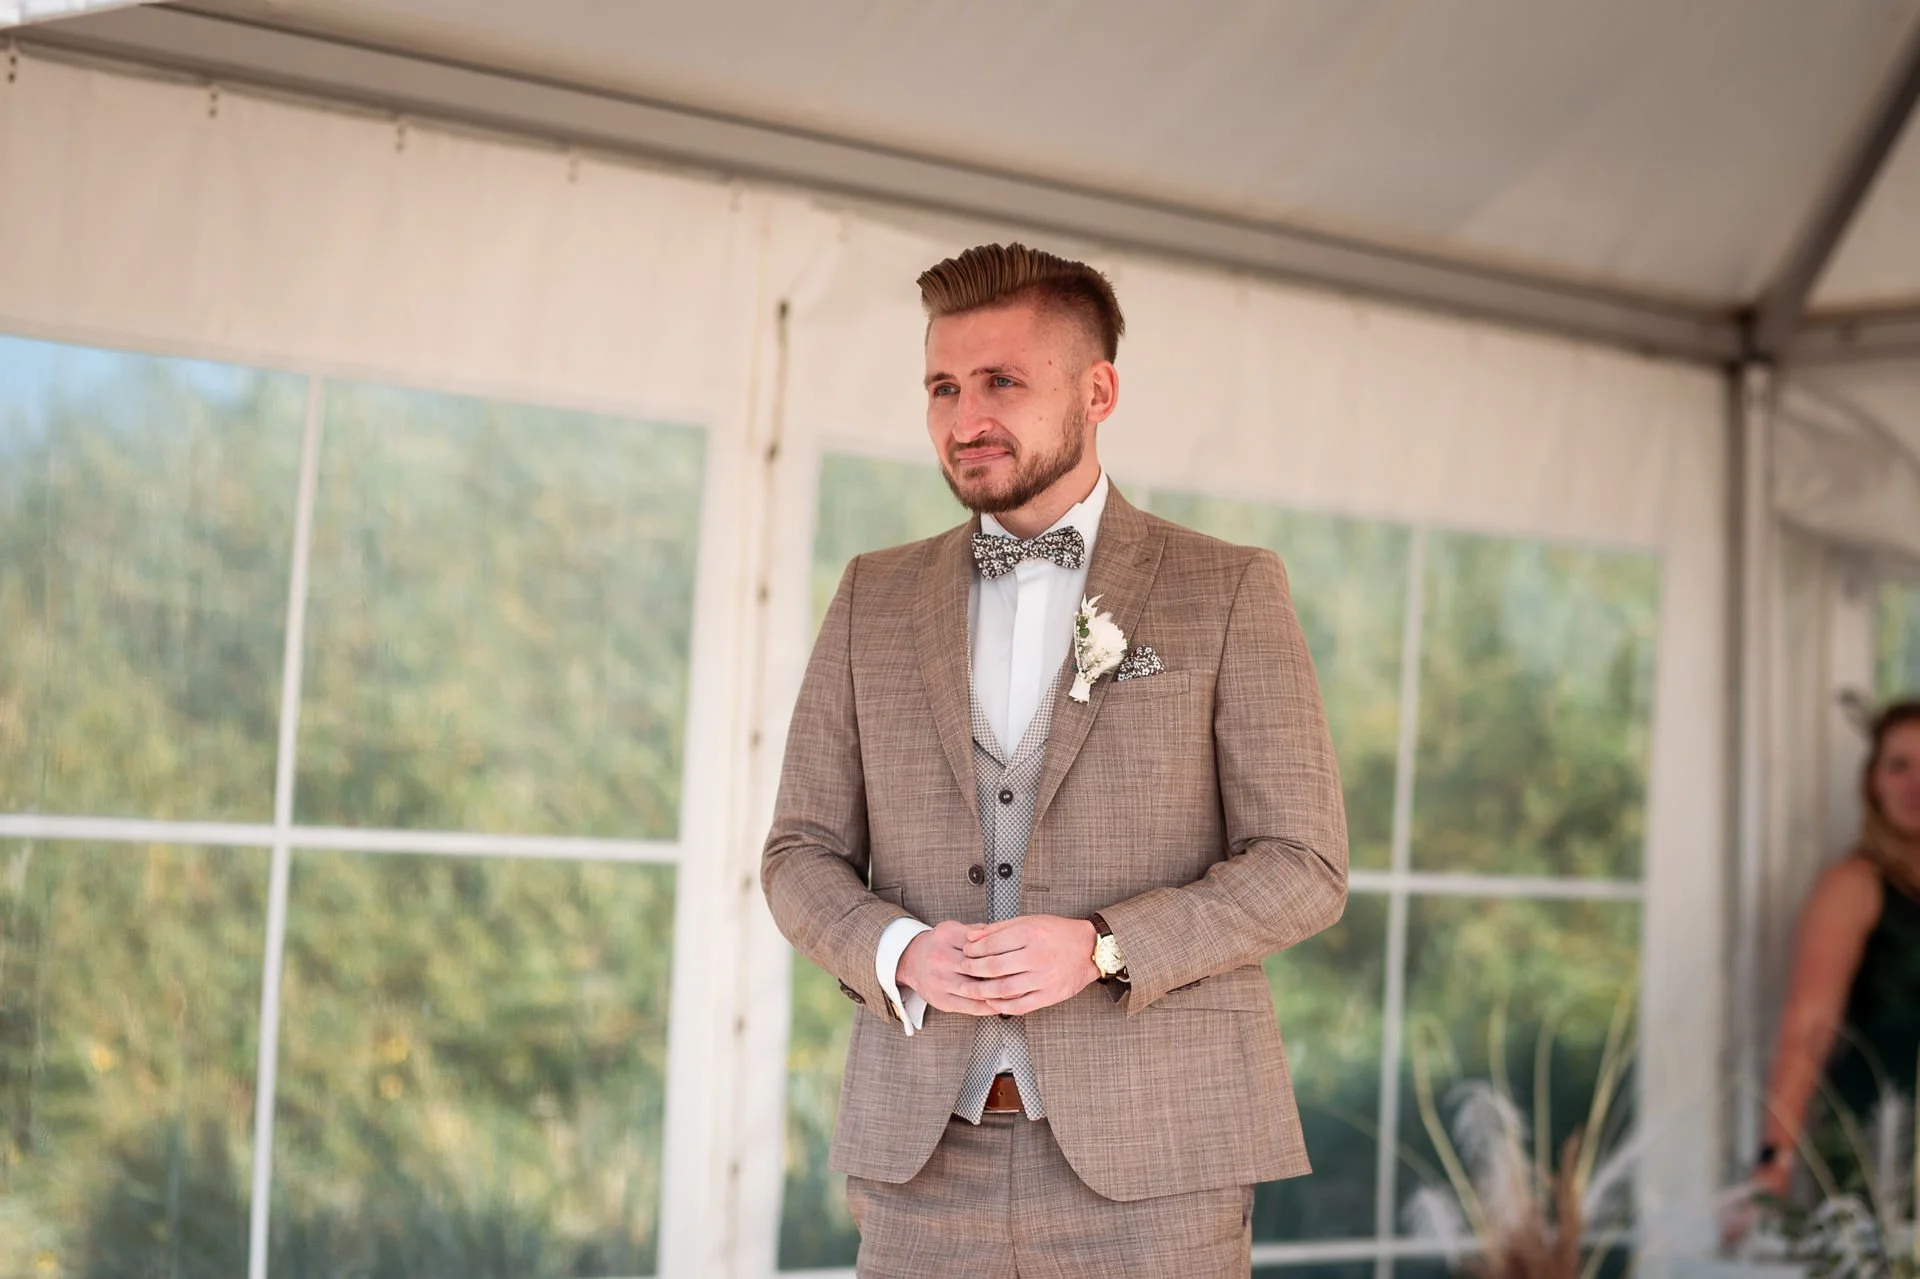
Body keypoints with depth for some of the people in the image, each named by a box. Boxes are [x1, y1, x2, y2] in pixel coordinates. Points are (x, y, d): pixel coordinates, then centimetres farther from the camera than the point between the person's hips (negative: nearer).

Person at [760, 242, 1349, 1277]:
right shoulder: (874, 599, 11)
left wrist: (1104, 948, -16)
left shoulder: (1231, 592, 1)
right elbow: (801, 855, 11)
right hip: (925, 1152, 3)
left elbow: (1302, 866, -2)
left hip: (1151, 1155, -2)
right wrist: (900, 952, -10)